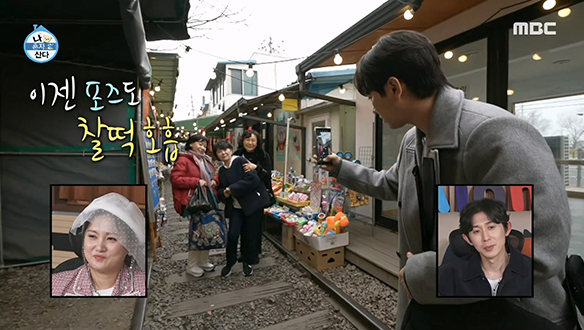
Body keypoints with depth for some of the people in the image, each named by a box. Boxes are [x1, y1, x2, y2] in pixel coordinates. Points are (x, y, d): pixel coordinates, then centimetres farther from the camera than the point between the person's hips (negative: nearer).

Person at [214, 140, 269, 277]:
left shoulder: (241, 161, -12)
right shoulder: (221, 170, 9)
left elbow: (253, 179, -23)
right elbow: (220, 189, 13)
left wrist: (232, 188, -20)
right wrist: (224, 193, -12)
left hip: (252, 203, -5)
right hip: (235, 206, 5)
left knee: (249, 234, 5)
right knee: (232, 234, -3)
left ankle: (247, 263, 28)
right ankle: (229, 263, 21)